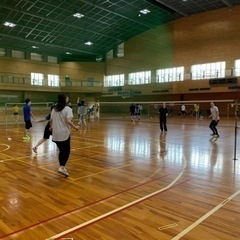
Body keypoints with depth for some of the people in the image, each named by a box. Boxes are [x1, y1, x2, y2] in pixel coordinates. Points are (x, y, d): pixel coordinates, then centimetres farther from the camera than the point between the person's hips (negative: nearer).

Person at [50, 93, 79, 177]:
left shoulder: (54, 109, 8)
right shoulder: (68, 109, -10)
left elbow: (51, 121, 13)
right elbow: (68, 121, -20)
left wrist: (51, 127, 31)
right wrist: (75, 127, -7)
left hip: (56, 134, 6)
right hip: (64, 134, -6)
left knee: (61, 151, 17)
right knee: (67, 151, 6)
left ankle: (62, 167, 23)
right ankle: (62, 167, -8)